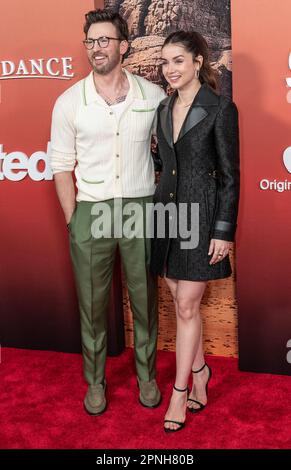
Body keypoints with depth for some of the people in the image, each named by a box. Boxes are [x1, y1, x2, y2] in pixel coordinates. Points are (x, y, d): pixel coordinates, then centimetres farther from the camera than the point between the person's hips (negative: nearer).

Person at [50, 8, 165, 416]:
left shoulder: (153, 96, 1)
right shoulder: (70, 101, -1)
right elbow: (62, 166, 2)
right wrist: (73, 221, -2)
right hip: (91, 212, 0)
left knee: (144, 298, 12)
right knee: (92, 302, 9)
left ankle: (147, 375, 32)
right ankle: (95, 380, 28)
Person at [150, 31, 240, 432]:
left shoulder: (220, 108, -9)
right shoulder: (164, 108, 10)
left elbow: (230, 176, -9)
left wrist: (223, 231, -12)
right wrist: (158, 213, 16)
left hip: (201, 215, -6)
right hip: (167, 213, 6)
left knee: (186, 306, -1)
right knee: (182, 303, 13)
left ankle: (180, 392, 13)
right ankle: (200, 372, 33)